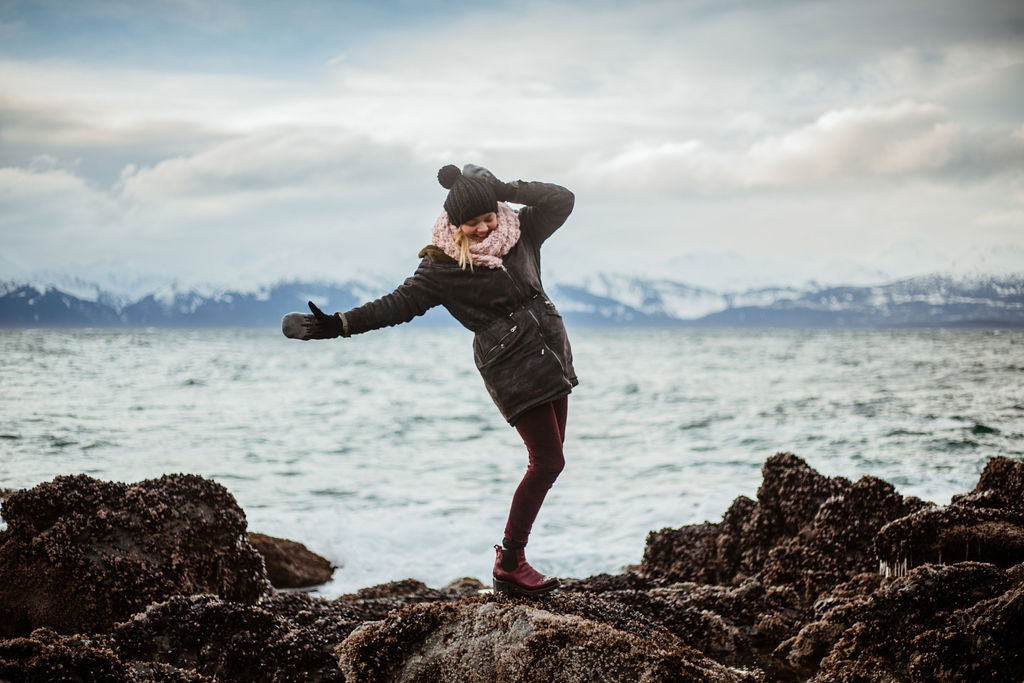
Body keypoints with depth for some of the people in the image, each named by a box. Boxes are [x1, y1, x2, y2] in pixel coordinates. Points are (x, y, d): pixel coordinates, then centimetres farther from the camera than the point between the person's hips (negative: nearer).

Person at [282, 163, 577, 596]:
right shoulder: (442, 267, -11)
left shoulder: (519, 232, 3)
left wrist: (508, 190, -11)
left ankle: (512, 551, 16)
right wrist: (337, 325, -20)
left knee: (550, 459, 8)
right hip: (512, 369, -7)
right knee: (547, 461, -11)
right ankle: (509, 565, -5)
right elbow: (398, 304, -12)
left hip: (553, 357, 7)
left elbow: (562, 200, -1)